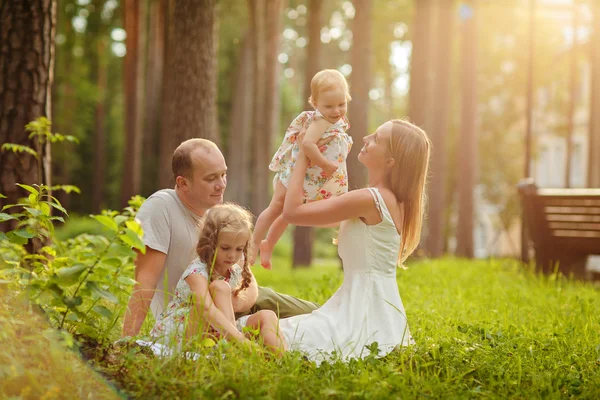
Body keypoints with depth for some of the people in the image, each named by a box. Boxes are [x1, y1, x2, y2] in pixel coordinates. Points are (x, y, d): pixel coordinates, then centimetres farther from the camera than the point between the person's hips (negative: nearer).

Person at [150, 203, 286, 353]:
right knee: (219, 287, -28)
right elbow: (206, 309, -42)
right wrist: (240, 339, -55)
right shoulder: (197, 271, -24)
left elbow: (228, 311, -2)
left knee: (266, 316, -9)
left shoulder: (235, 272, 0)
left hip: (215, 332, 8)